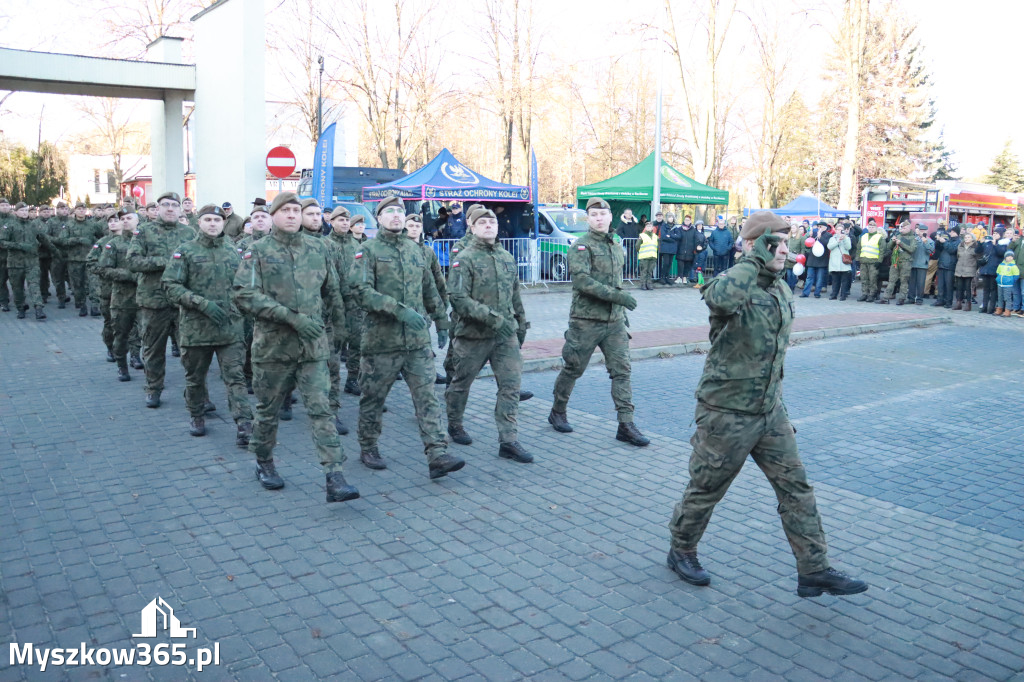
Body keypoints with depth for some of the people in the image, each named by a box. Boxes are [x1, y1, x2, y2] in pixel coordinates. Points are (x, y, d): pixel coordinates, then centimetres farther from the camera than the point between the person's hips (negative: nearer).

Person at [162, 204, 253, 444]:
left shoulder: (233, 251, 10)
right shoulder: (185, 251, 0)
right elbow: (171, 286, -8)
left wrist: (239, 309, 5)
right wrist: (203, 303, -18)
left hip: (230, 328, 1)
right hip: (195, 328, -1)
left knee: (235, 377, -5)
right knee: (195, 377, 14)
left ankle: (244, 425, -8)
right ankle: (196, 416, 34)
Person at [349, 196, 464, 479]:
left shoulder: (416, 250, 15)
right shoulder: (368, 250, -2)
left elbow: (430, 290, 23)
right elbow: (361, 290, -17)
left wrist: (441, 323, 21)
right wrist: (399, 310, -25)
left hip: (417, 340, 4)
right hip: (381, 339, -4)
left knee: (427, 396, -3)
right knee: (373, 398, 9)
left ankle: (437, 456, -5)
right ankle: (368, 449, 27)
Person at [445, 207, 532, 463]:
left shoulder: (507, 258, 11)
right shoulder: (465, 259, -9)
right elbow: (458, 298, -18)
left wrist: (521, 324, 21)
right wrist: (492, 317, -24)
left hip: (506, 335, 5)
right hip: (473, 335, -5)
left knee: (511, 385, -3)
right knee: (461, 383, 12)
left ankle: (508, 441, 1)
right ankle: (454, 425, 35)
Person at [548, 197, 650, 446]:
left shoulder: (616, 247, 14)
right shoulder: (581, 246, -8)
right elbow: (582, 280, -22)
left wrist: (623, 311, 20)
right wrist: (617, 295, -25)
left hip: (615, 322, 6)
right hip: (587, 321, -5)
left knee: (622, 371, -2)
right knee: (573, 369, 8)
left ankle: (626, 426, 1)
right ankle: (557, 413, 27)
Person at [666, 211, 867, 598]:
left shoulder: (782, 292, 9)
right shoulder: (733, 282, -17)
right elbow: (721, 298, -45)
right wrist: (755, 258, -32)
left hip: (771, 412, 7)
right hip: (727, 413, -7)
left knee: (796, 488, 6)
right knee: (706, 489, 9)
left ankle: (814, 572, 15)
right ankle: (681, 551, 31)